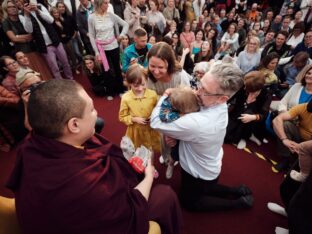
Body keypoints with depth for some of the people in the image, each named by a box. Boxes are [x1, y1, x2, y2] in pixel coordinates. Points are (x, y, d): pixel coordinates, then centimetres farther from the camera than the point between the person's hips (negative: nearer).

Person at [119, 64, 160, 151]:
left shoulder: (152, 94, -13)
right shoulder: (126, 98, -15)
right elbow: (122, 117, -5)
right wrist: (134, 119, -20)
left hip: (152, 130, 1)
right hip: (136, 132, 0)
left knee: (156, 152, 22)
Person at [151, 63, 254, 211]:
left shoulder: (198, 123, -44)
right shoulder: (219, 107, -16)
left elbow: (156, 122, -32)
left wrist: (165, 96, -19)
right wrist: (175, 135, -19)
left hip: (198, 173, -8)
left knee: (189, 201, 23)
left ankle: (239, 202, 21)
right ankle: (238, 191, 29)